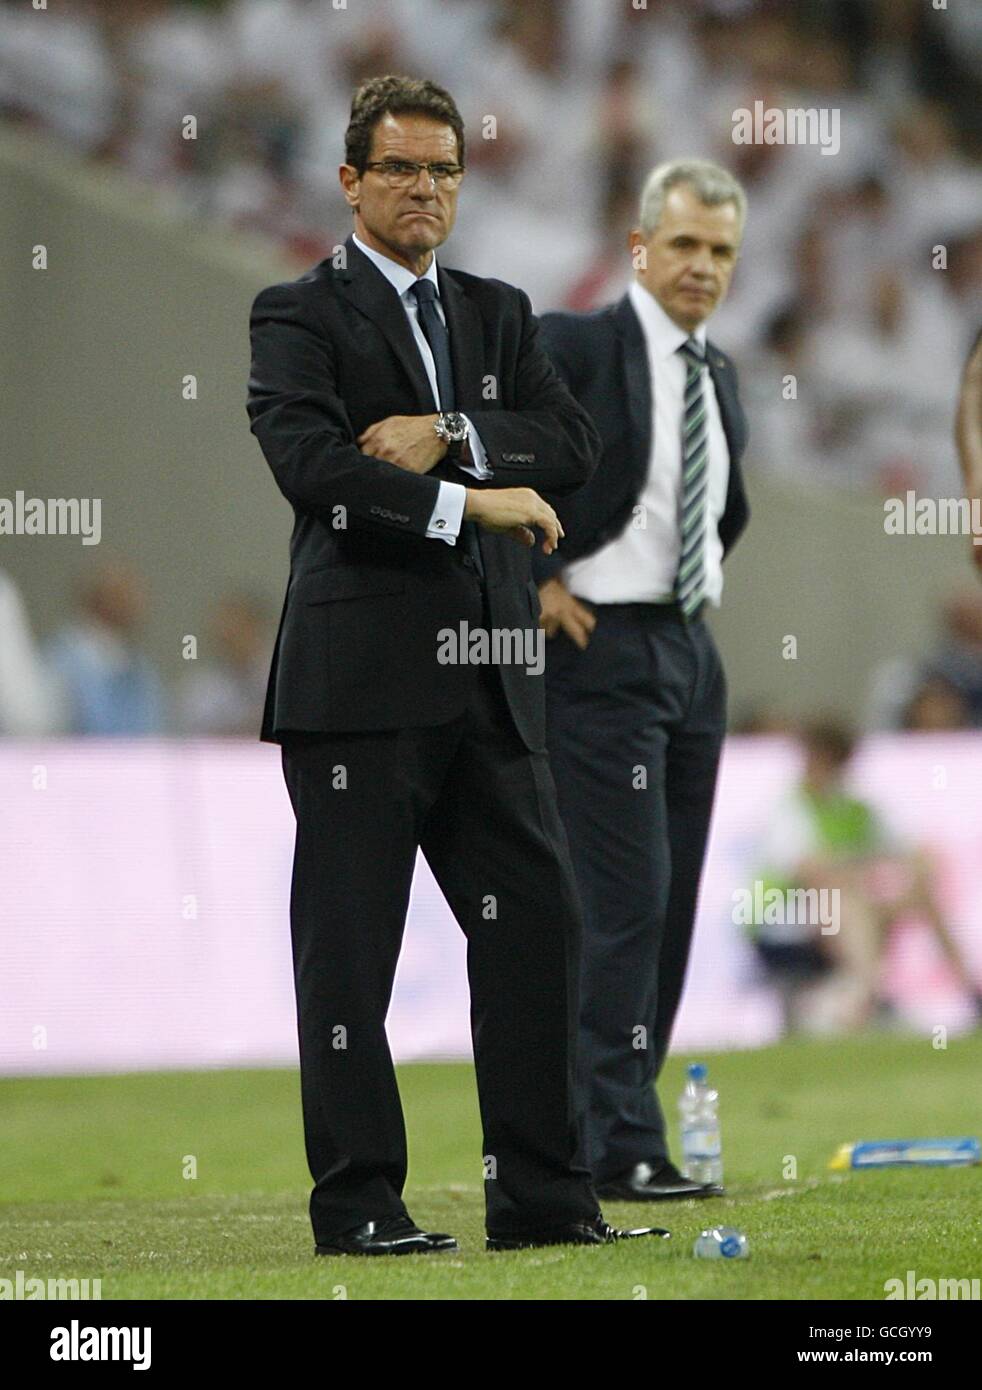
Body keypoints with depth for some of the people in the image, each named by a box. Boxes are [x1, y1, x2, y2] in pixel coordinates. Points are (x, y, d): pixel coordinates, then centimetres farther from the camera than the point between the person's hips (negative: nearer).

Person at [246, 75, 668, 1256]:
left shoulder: (498, 315, 18)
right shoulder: (300, 317, 0)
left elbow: (574, 445, 4)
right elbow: (312, 466, -16)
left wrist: (450, 434, -11)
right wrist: (467, 502, -18)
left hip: (489, 677, 6)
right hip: (360, 678, -6)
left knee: (536, 922, 4)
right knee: (350, 945, -2)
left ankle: (540, 1193, 10)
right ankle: (357, 1204, 3)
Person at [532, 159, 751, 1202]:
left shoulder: (719, 374, 13)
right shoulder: (574, 347, -10)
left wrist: (701, 573, 13)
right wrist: (539, 581, -14)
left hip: (692, 649, 8)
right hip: (599, 652, -8)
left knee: (669, 905, 7)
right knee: (627, 898, -12)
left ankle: (589, 1133, 13)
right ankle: (620, 1151, -10)